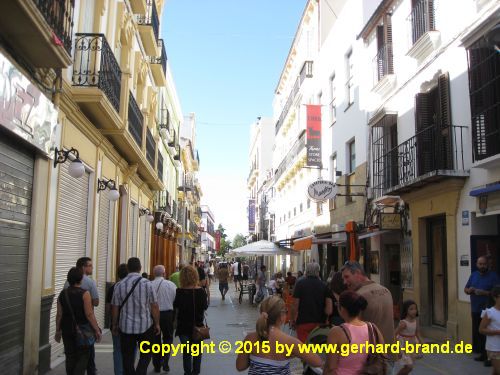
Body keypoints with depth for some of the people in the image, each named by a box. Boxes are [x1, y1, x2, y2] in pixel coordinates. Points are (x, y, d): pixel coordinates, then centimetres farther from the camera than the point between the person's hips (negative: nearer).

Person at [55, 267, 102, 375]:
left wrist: (58, 331, 13)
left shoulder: (63, 293, 1)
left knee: (70, 357, 14)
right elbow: (89, 314, -16)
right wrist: (97, 330, -10)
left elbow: (59, 314, 3)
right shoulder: (84, 293, -14)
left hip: (67, 330, 5)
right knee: (83, 356, 5)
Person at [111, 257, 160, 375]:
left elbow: (115, 307, 2)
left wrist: (114, 325, 15)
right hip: (145, 326, -1)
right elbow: (154, 306, -7)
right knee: (145, 355, 14)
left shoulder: (119, 285, -3)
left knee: (127, 357, 13)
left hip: (125, 327, 2)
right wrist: (157, 323, 4)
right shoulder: (147, 283, -9)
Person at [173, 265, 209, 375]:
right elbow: (205, 307, -3)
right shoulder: (201, 291, -13)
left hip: (183, 325, -1)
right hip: (198, 324, 1)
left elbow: (175, 306, -3)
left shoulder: (179, 291, -15)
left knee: (186, 350, 11)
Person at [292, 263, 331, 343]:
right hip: (319, 322, 3)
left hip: (303, 321, -3)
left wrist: (293, 319, 3)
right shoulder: (323, 286, 2)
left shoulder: (300, 284, -6)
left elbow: (295, 305, -8)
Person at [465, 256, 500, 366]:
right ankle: (483, 354, 22)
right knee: (477, 333, 10)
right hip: (475, 310, 6)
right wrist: (469, 290, -7)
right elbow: (465, 289, 15)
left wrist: (484, 293, -24)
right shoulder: (473, 275, 11)